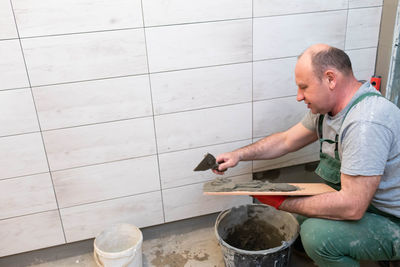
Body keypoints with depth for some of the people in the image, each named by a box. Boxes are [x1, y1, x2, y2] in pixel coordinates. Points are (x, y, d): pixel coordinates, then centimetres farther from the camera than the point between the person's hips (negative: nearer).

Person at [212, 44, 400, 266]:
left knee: (316, 233, -28)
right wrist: (239, 155, -1)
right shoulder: (327, 106, -2)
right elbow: (286, 140, 8)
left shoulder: (365, 123, -33)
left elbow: (351, 207, -35)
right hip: (358, 202, 9)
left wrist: (283, 203, -25)